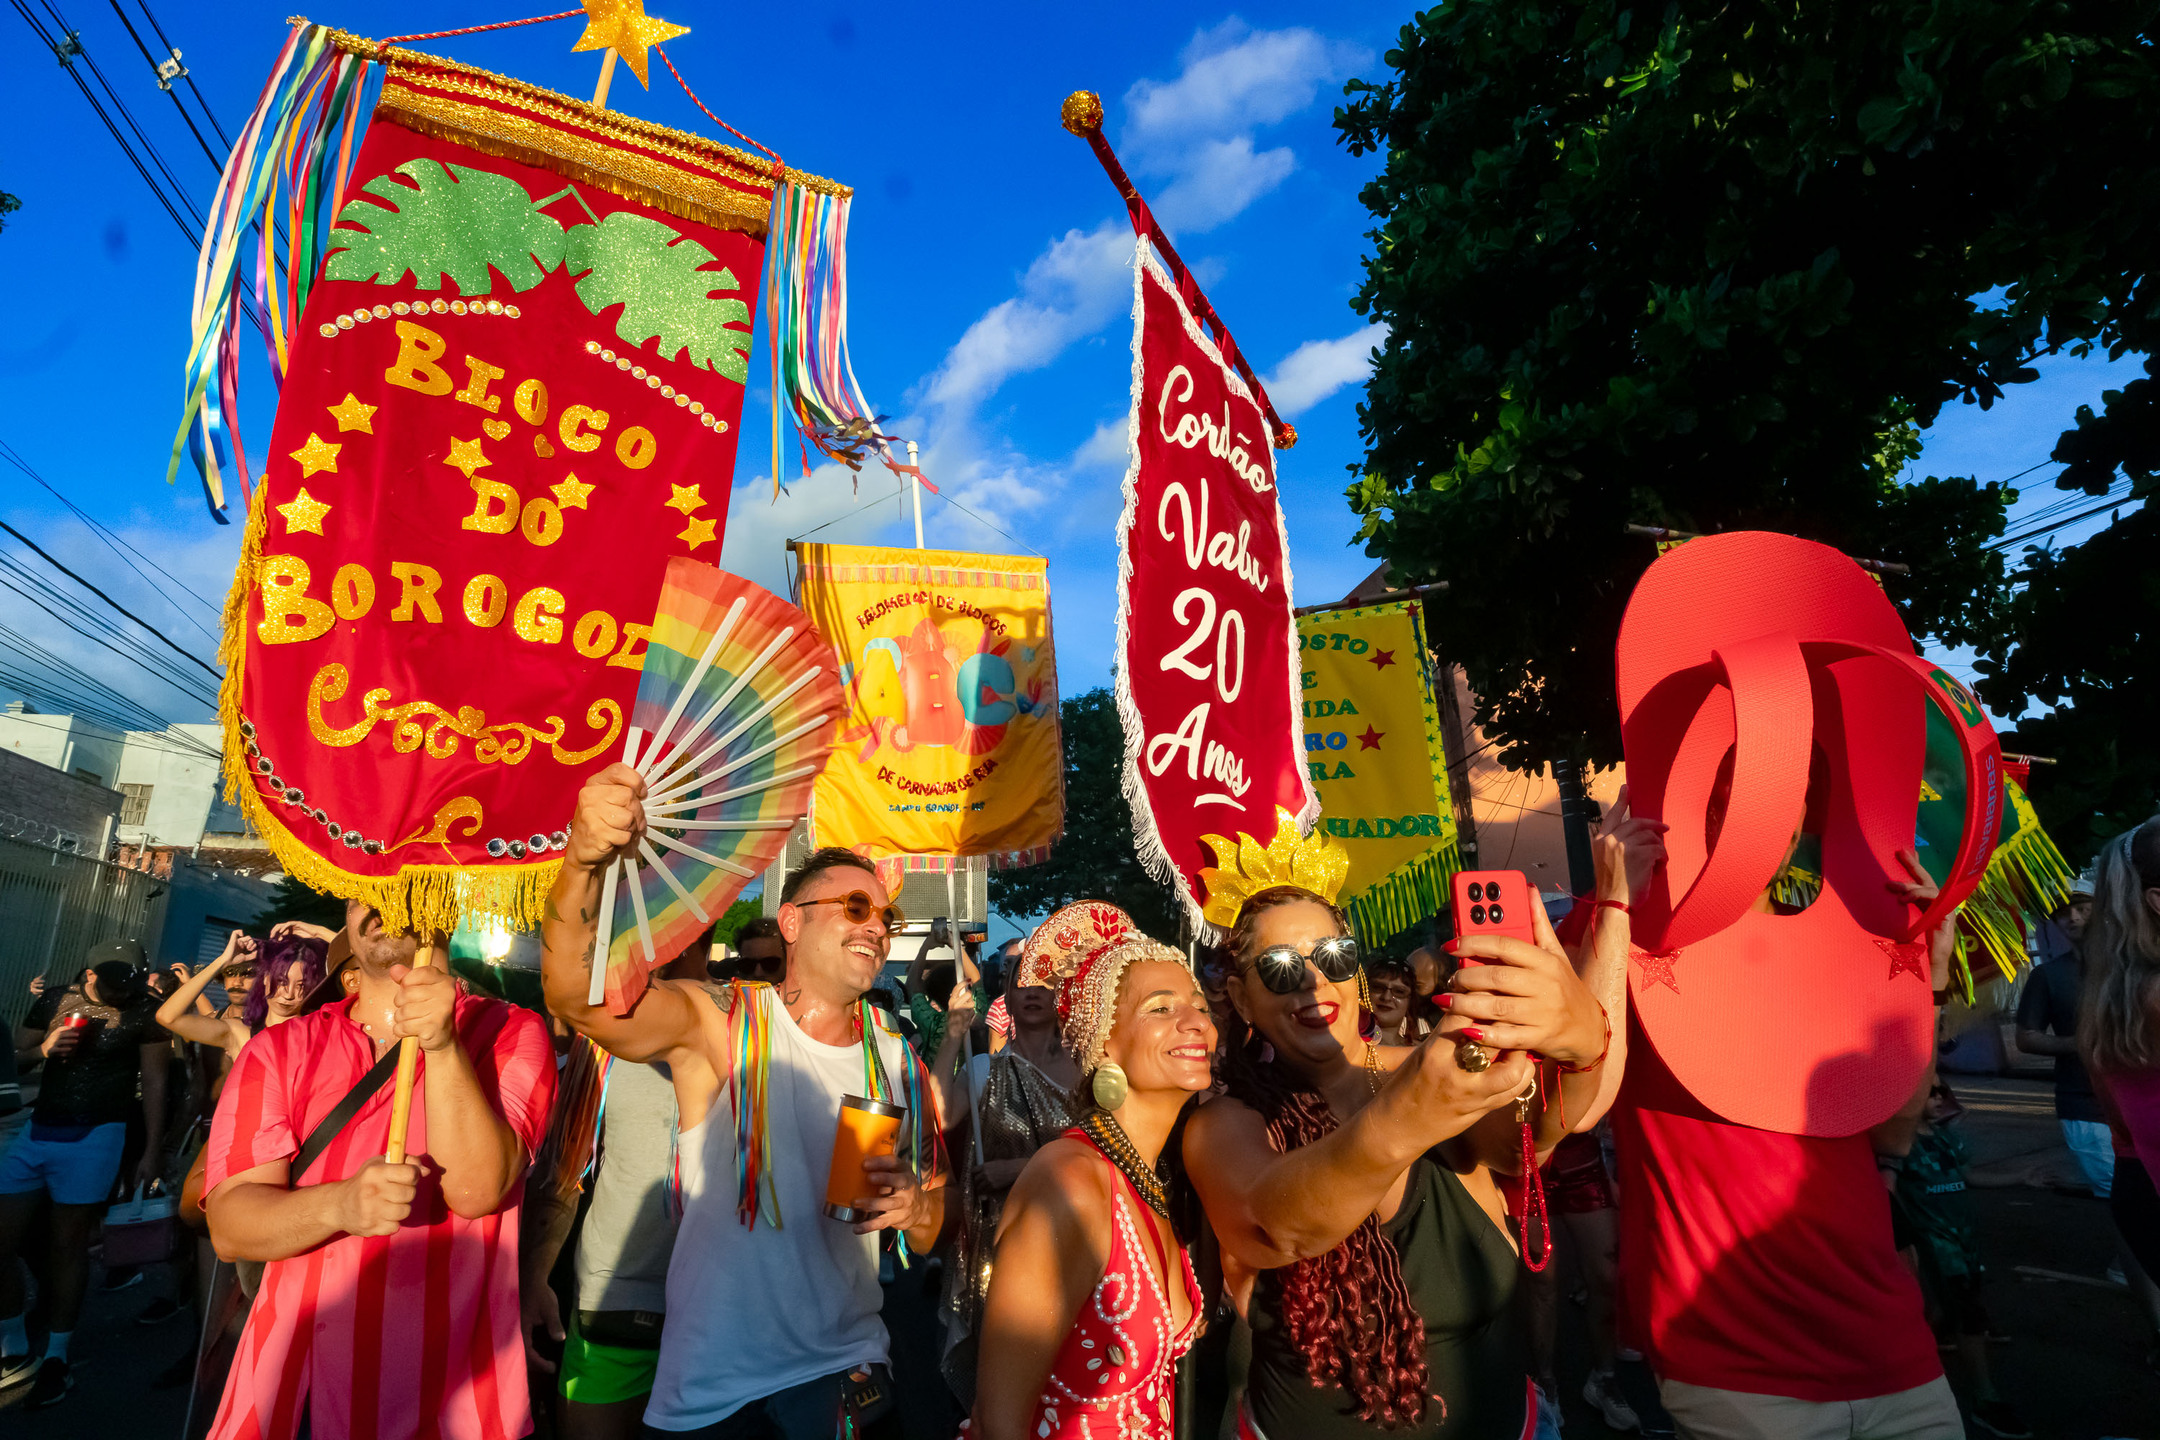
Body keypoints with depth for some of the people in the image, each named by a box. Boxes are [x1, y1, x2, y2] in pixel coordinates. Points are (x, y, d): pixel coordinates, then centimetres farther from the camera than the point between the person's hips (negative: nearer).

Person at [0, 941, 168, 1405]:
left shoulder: (145, 1013, -3)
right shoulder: (58, 1001, 7)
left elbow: (153, 1083, -3)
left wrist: (152, 1152, -6)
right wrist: (44, 1049, -9)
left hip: (94, 1135, -4)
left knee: (68, 1244, 2)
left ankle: (56, 1357, 18)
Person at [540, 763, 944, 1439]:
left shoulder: (899, 1064, 0)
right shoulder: (719, 1023, -10)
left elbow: (927, 1241, 9)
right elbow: (578, 996, -29)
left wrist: (915, 1208, -15)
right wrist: (585, 859, -46)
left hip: (842, 1373, 3)